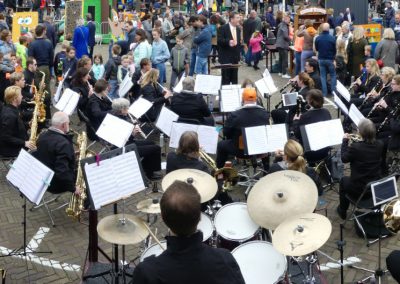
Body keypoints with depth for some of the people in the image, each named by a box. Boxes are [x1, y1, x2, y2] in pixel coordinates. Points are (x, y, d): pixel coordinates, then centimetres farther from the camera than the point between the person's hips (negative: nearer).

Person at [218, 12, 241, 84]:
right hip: (226, 57, -6)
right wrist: (228, 42, -32)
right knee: (226, 78, -5)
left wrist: (240, 42, 1)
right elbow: (219, 40, -17)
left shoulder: (238, 29, 14)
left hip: (235, 57, 6)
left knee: (234, 78, 10)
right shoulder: (223, 28, -8)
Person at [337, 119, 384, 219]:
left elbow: (344, 158, -6)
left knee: (343, 180, 29)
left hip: (359, 190, -4)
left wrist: (345, 141, 4)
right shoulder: (380, 145, -11)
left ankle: (342, 211, 41)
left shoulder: (355, 147, -25)